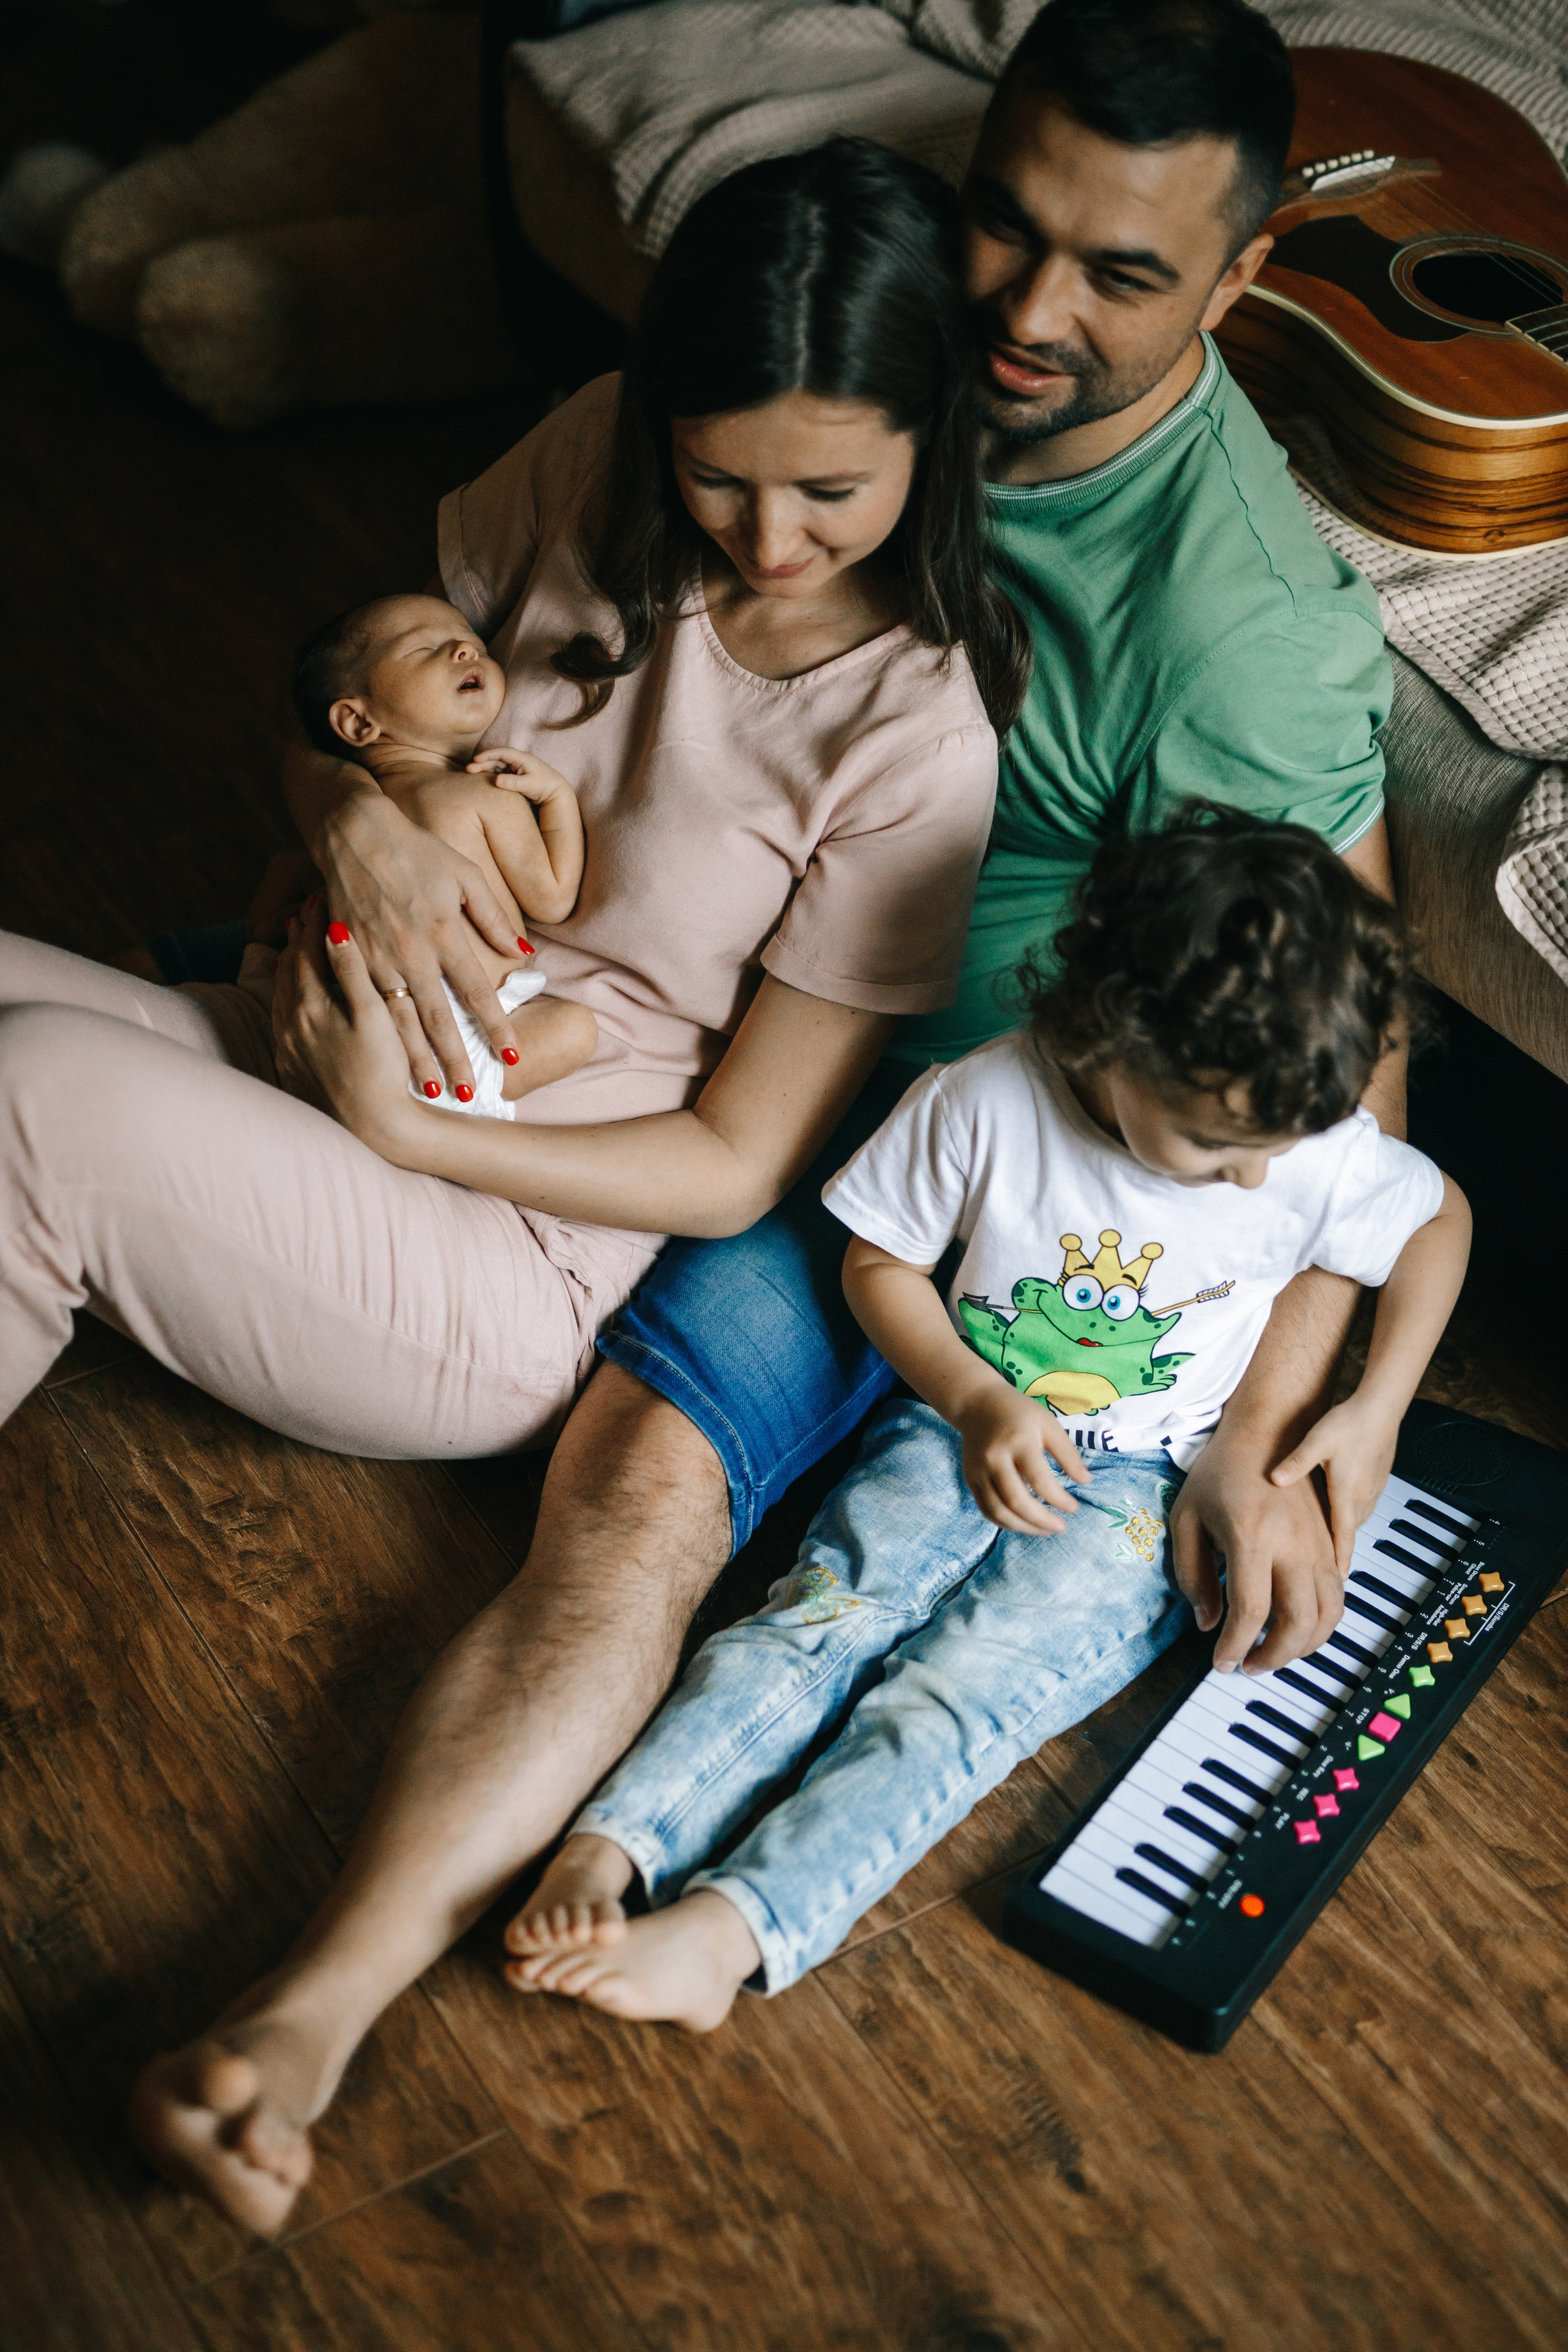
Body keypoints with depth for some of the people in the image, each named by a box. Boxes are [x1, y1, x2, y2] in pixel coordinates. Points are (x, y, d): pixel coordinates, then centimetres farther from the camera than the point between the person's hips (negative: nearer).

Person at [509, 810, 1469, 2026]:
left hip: (1142, 1494, -1)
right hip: (970, 1429, 2)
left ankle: (730, 1928, -36)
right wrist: (975, 1399, -15)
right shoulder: (985, 1101, -17)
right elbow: (880, 1263, -2)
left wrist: (1377, 1408, -2)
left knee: (952, 1700, -24)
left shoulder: (1322, 1150, -15)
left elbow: (1443, 1216, 7)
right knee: (815, 1626, -24)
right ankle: (611, 1847, -33)